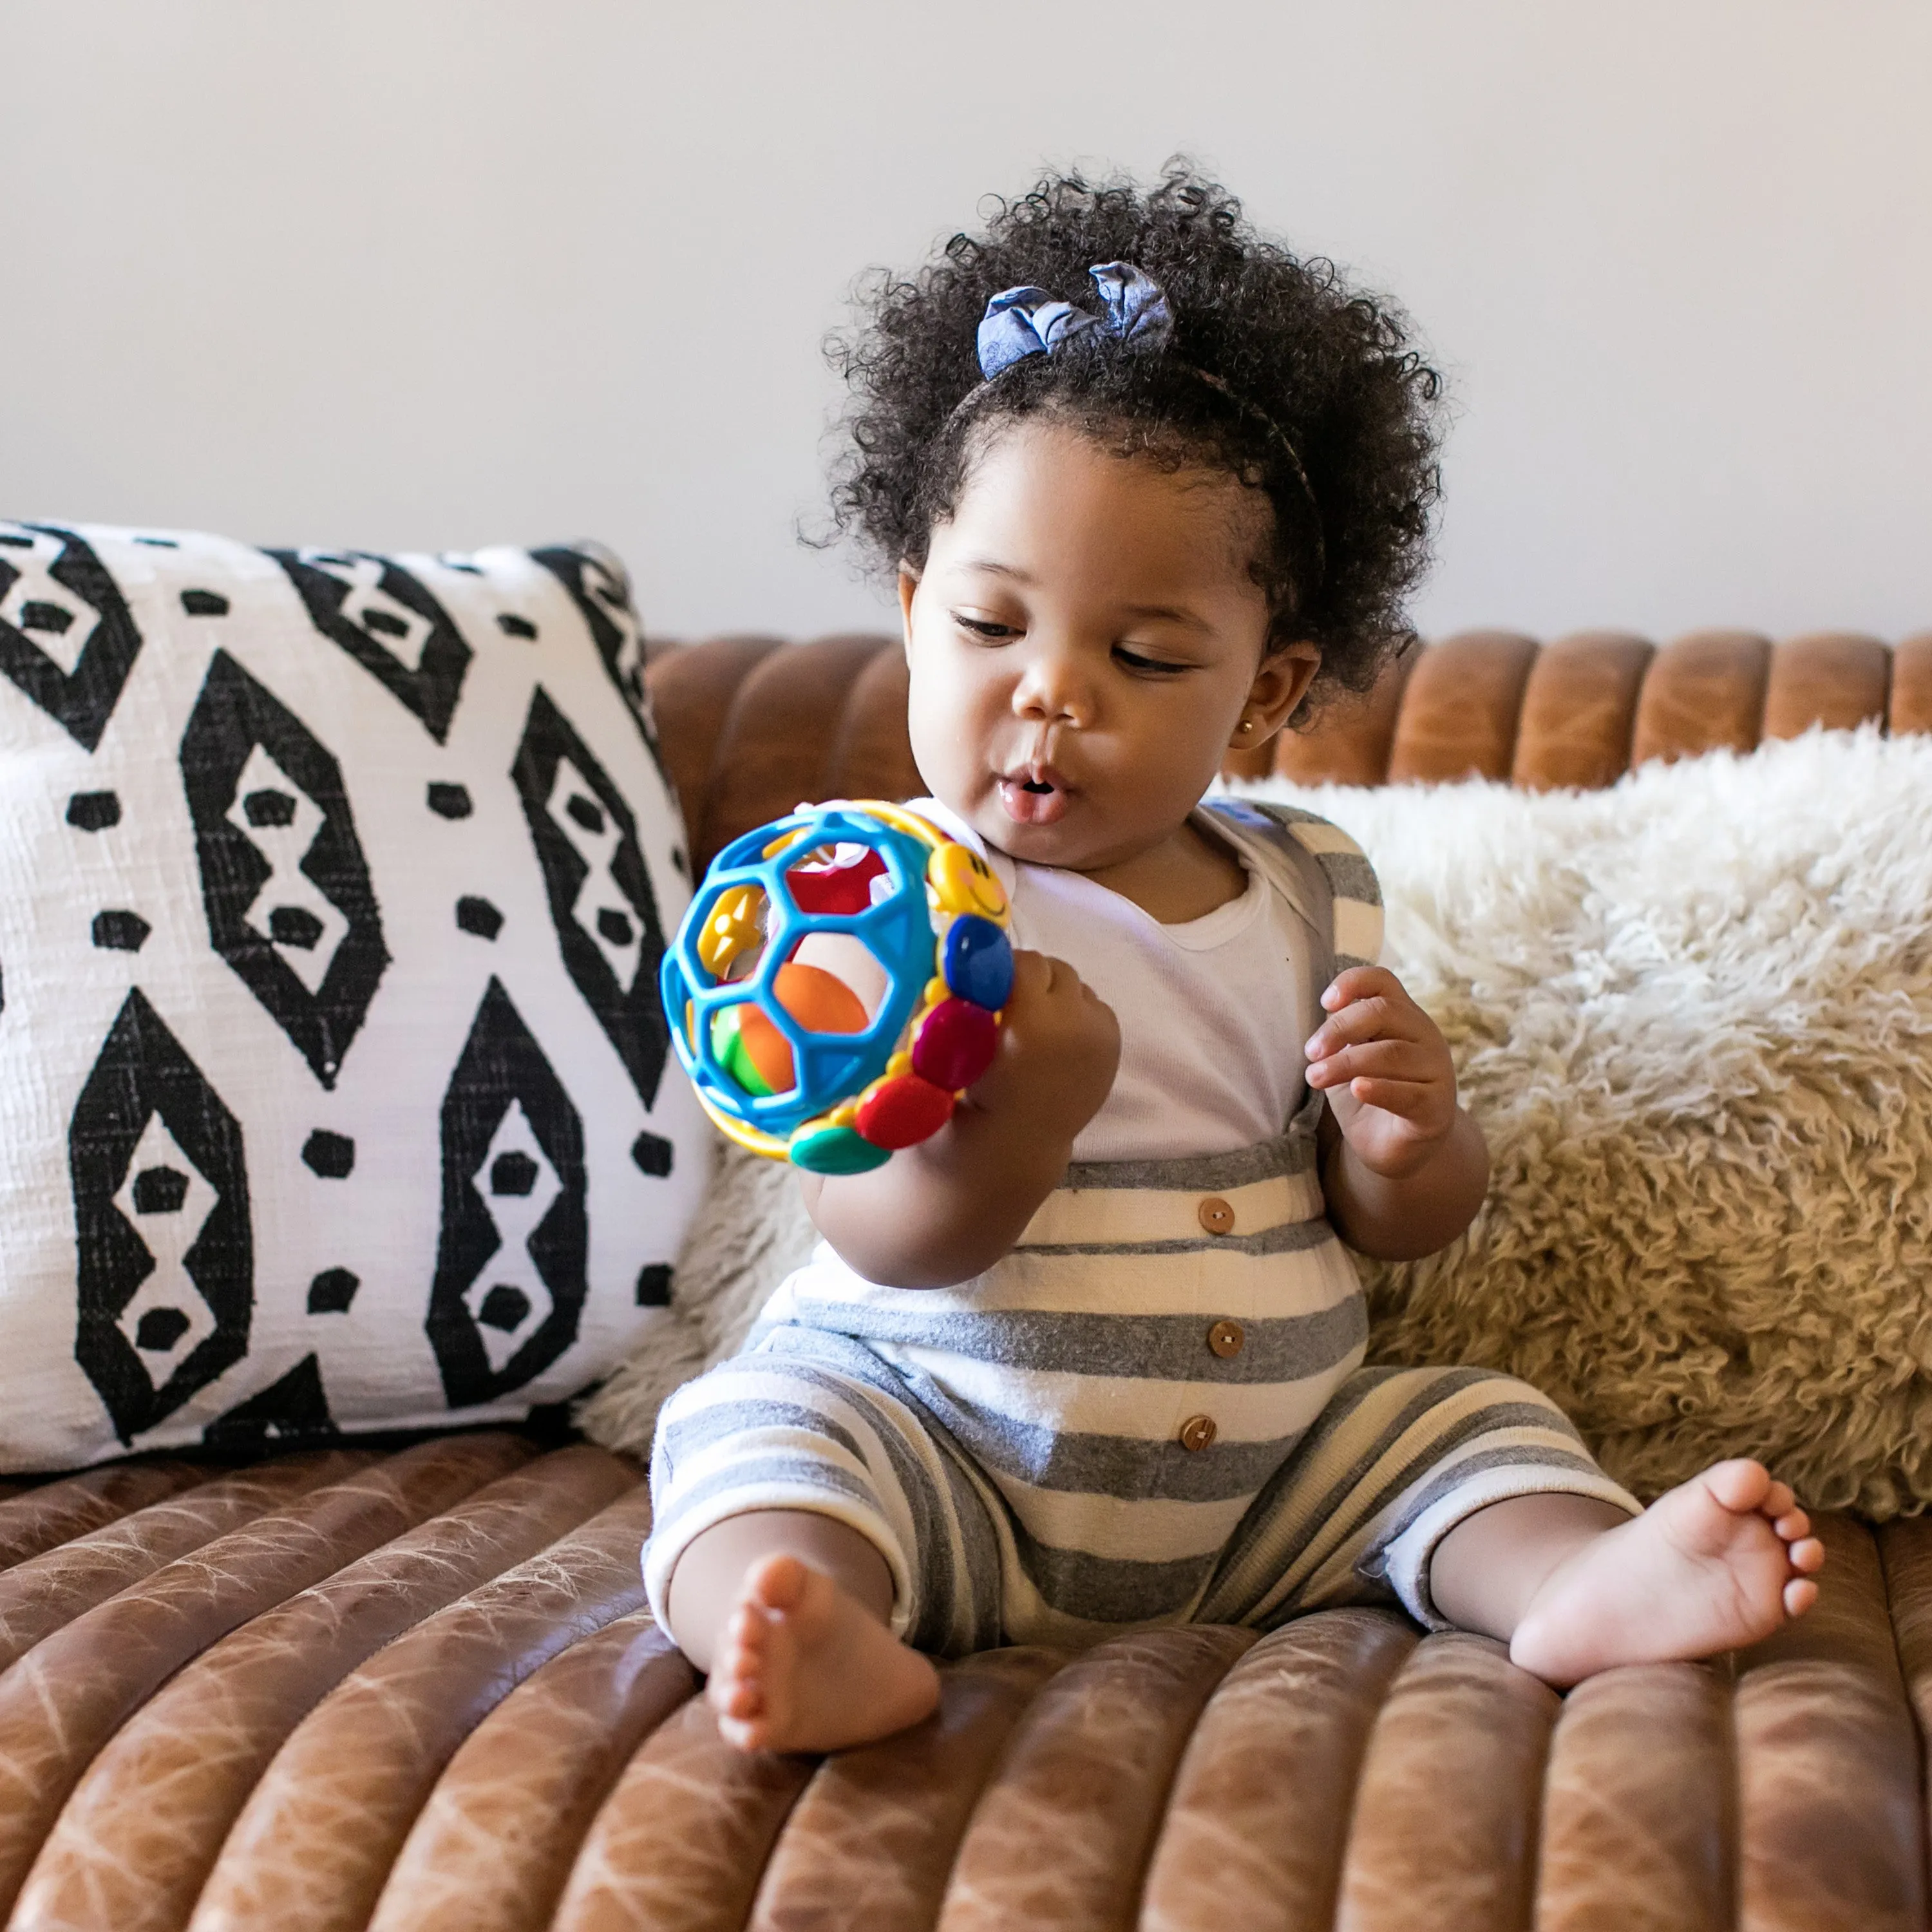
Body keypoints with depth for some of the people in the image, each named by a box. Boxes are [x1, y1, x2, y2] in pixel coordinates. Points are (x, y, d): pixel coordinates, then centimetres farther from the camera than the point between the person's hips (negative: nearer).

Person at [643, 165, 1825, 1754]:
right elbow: (885, 1239, -17)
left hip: (1271, 1479, 4)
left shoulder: (1311, 896, 4)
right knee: (757, 1429, -25)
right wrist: (1027, 1114, -36)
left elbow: (1402, 1230, 8)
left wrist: (1411, 1138, -16)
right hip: (951, 1460, -4)